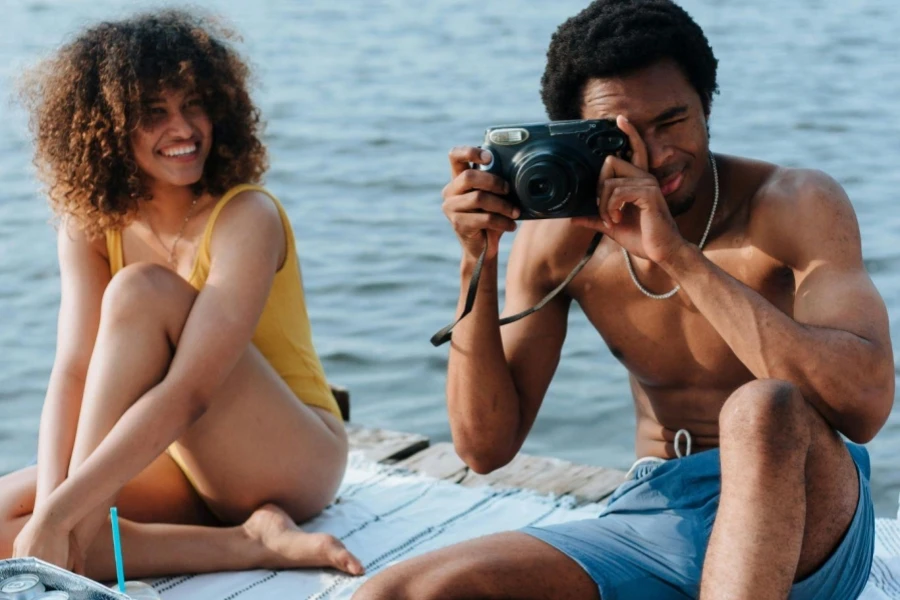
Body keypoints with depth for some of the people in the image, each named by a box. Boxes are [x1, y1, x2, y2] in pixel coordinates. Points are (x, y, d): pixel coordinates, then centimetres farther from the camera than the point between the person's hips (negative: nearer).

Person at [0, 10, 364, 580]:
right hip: (183, 465, 6)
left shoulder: (247, 218, -20)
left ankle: (82, 539, -28)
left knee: (142, 290, -25)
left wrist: (60, 515, -36)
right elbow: (73, 372, -14)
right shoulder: (91, 227, -2)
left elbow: (186, 394, -30)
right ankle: (254, 543, -21)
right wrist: (48, 507, -30)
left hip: (290, 462, -6)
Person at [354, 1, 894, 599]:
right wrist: (479, 262, -13)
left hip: (803, 516, -3)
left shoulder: (798, 204, -10)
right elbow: (486, 447, -1)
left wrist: (677, 253, -30)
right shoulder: (559, 239, 2)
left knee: (764, 409, -39)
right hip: (650, 520, 4)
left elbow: (865, 402, -28)